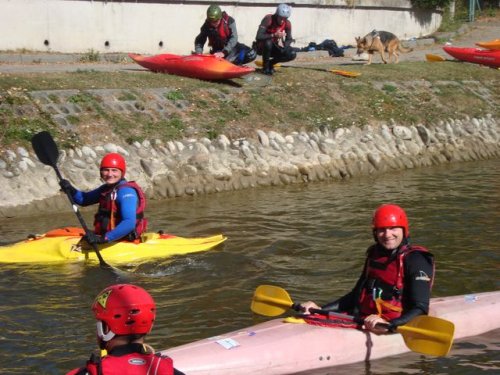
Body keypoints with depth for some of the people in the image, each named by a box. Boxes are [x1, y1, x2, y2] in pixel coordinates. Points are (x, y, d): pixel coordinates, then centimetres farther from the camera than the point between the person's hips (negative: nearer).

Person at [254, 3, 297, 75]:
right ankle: (265, 66, -14)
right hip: (262, 47, -4)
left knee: (292, 54, -18)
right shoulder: (268, 19, -24)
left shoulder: (287, 24, -8)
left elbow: (289, 39, -1)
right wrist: (274, 35, -44)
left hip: (273, 47, 4)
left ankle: (270, 63, 6)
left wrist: (284, 45, -24)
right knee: (268, 42, -39)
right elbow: (259, 36, -33)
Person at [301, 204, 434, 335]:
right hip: (362, 324, 7)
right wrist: (320, 310, 17)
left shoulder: (416, 260, -7)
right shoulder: (374, 255, 16)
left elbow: (420, 310, -16)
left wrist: (388, 325, -32)